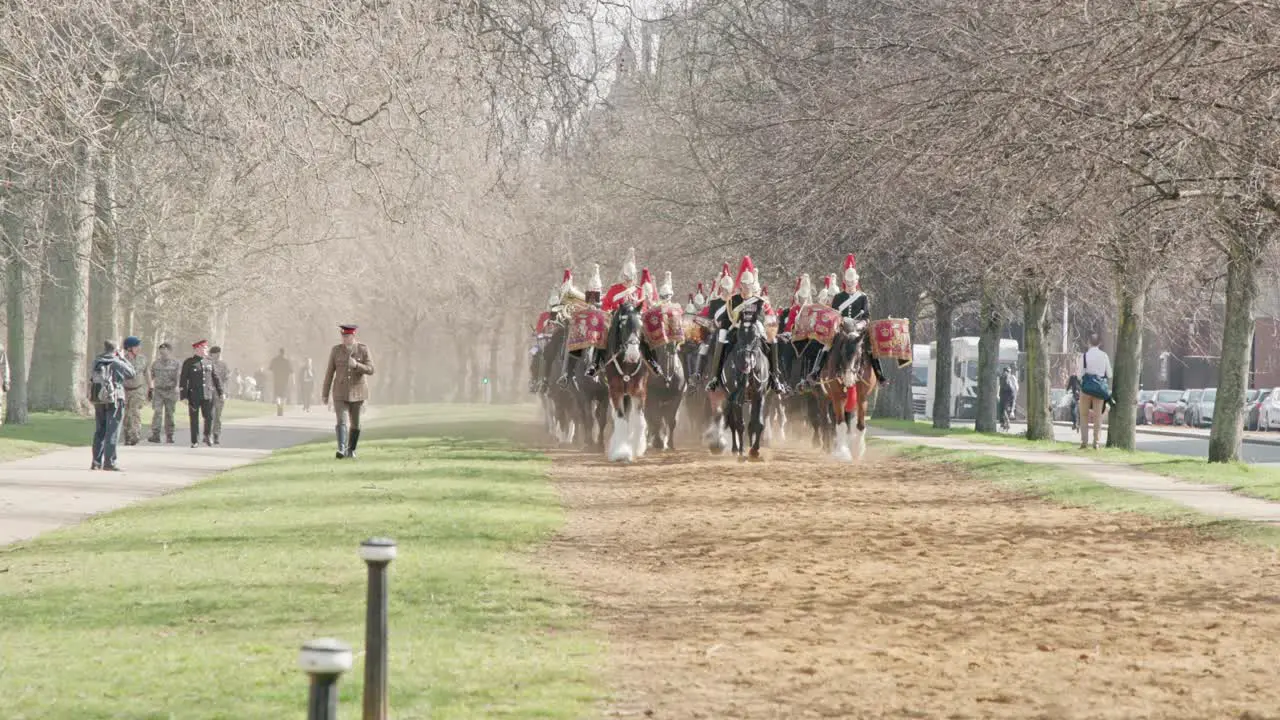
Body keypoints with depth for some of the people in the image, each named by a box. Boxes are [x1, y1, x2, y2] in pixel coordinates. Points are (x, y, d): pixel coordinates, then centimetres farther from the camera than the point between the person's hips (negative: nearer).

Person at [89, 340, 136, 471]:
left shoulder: (96, 362, 2)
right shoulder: (117, 363, -9)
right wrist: (123, 358, 10)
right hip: (115, 400, -5)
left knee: (99, 431, 13)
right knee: (112, 431, -3)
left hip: (98, 400, 5)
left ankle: (96, 462, 15)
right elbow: (131, 374, 2)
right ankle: (109, 462, -7)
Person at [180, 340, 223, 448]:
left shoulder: (209, 362, 11)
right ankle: (195, 442, 10)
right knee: (194, 419, 2)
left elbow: (215, 377, 15)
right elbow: (183, 380, -3)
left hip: (208, 394, 3)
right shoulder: (188, 362, -1)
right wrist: (183, 396, -8)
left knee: (209, 417, -4)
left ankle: (208, 436, 18)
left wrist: (220, 392, 10)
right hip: (194, 395, -3)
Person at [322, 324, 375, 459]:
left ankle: (351, 450, 28)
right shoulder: (336, 350, -2)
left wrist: (356, 365, -28)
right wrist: (325, 394, 2)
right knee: (341, 421, -17)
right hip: (340, 392, 0)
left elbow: (370, 370, -10)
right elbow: (329, 372, 1)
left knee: (355, 423, 10)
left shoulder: (363, 349, -5)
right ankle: (341, 450, -30)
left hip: (357, 391, 0)